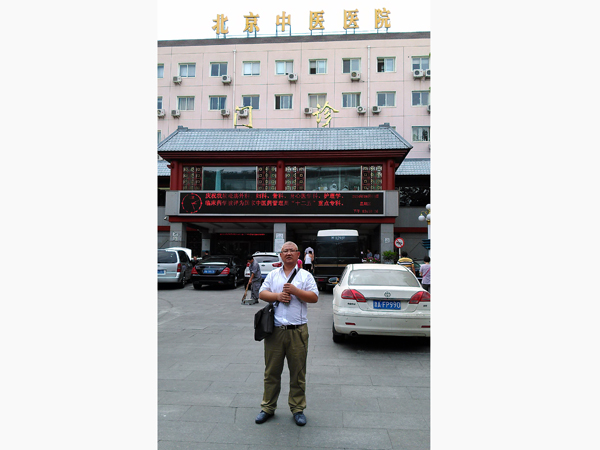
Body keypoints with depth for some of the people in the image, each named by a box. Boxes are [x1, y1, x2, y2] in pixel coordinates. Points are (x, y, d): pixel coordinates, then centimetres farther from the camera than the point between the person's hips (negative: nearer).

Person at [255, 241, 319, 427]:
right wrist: (278, 296, -8)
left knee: (298, 373, 6)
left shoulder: (305, 276, 7)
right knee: (271, 371, 9)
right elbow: (262, 294, 8)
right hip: (275, 329, 2)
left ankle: (297, 409, 21)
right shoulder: (273, 274, 14)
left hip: (297, 330, -1)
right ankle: (268, 407, 24)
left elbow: (314, 297, -2)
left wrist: (295, 290, -12)